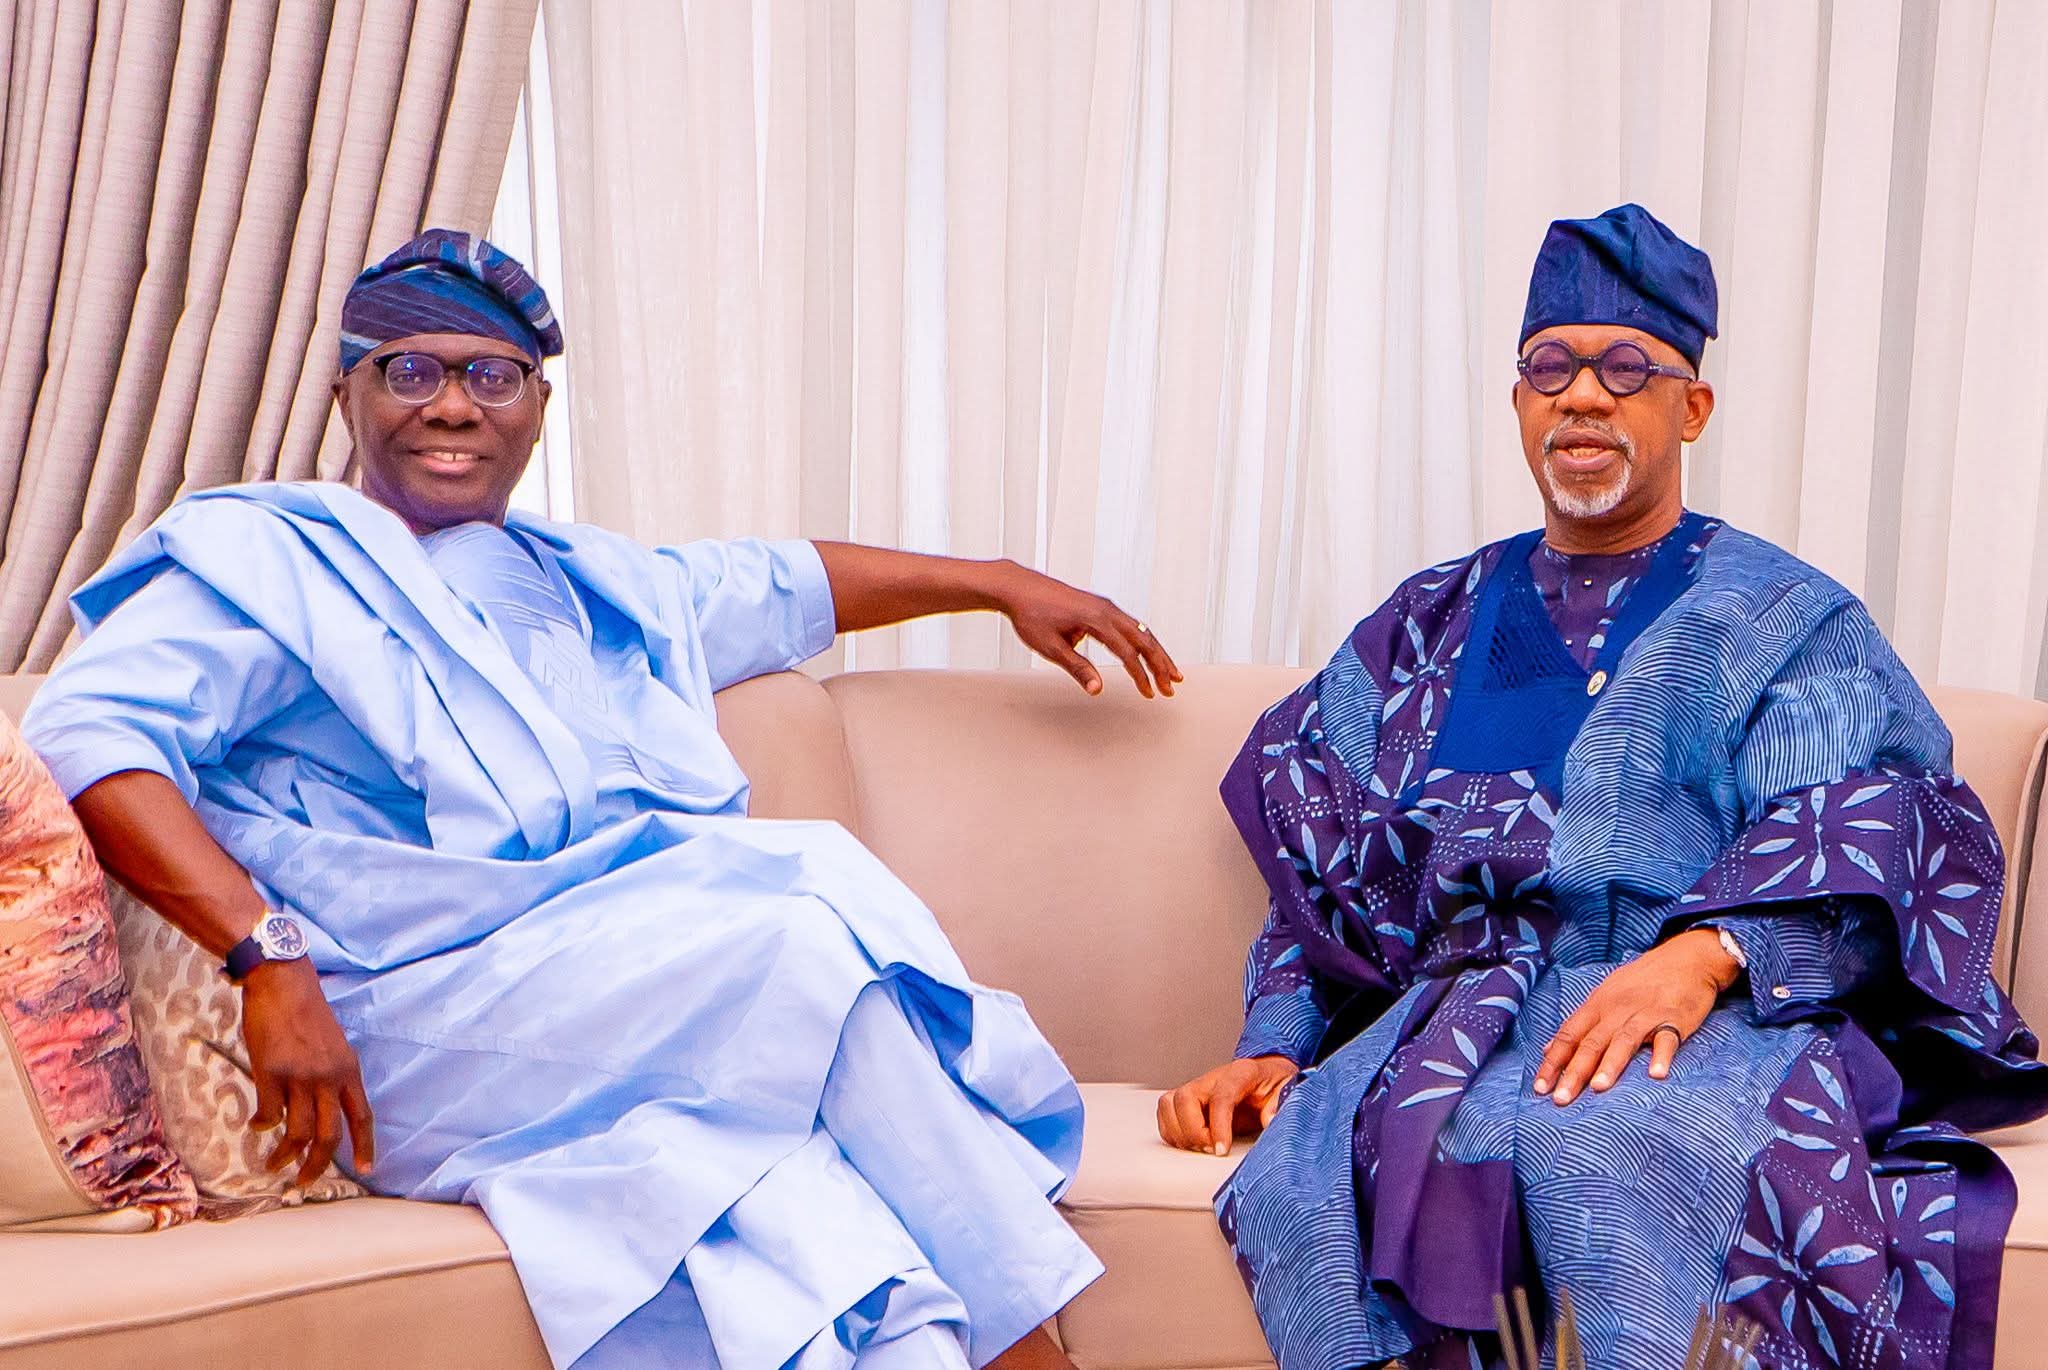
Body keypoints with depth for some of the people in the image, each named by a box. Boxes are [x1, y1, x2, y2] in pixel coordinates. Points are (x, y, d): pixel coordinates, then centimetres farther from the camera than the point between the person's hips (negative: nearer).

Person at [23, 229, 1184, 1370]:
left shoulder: (591, 580, 31)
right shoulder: (263, 559, 10)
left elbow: (788, 583, 46)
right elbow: (85, 731, -6)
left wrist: (999, 582, 49)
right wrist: (269, 954, -19)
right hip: (429, 1019, -6)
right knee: (814, 923, -26)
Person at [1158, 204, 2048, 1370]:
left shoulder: (1789, 621, 13)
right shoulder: (1432, 628, 23)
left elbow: (1889, 849, -2)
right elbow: (1325, 871, 16)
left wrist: (1707, 951, -22)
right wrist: (1272, 1049, -1)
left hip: (1721, 1013, -2)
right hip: (1455, 1004, 3)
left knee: (1587, 1138, -39)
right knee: (1300, 1184, -31)